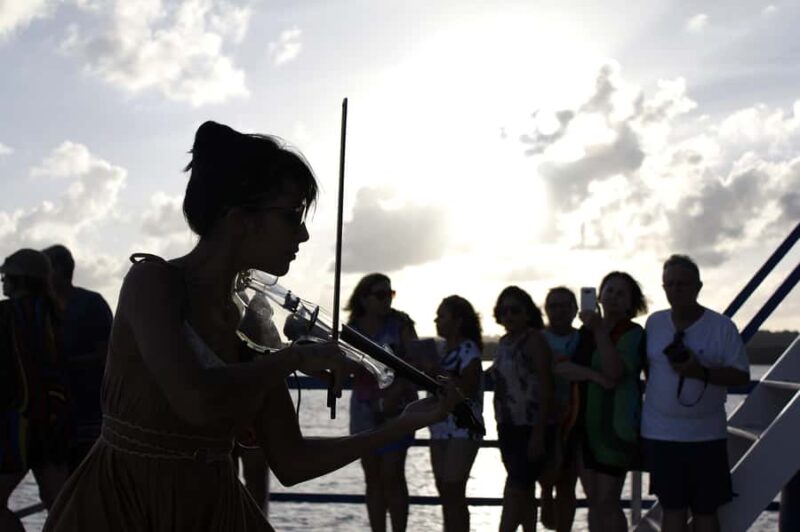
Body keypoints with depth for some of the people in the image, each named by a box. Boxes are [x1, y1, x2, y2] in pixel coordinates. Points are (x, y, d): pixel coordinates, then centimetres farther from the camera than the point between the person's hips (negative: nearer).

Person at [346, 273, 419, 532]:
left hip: (397, 408, -3)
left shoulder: (400, 323, -4)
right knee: (373, 478, 7)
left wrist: (392, 396, -18)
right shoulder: (351, 329, 4)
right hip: (364, 409, 4)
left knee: (392, 476, -7)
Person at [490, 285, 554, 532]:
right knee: (525, 491, 13)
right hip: (509, 427, 8)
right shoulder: (503, 342, 11)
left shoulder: (534, 340, -11)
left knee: (514, 491, -9)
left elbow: (546, 389, -15)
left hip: (531, 428, -8)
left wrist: (538, 434, -20)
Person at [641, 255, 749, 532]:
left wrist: (702, 373, -21)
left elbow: (741, 375, -8)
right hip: (660, 434, 2)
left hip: (705, 436, -2)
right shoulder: (654, 323, 5)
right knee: (672, 508, 8)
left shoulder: (722, 327, -5)